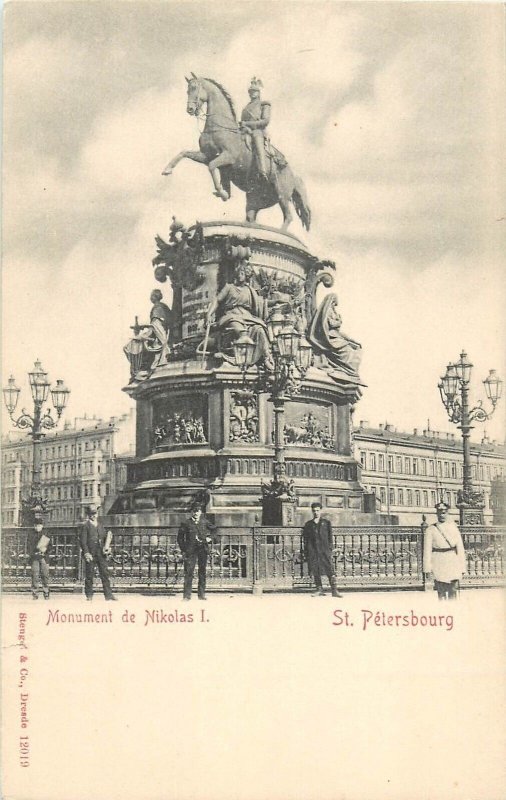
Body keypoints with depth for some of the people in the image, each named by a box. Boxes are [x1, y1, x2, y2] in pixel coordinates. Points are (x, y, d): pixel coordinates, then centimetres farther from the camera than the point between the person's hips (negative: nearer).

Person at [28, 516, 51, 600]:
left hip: (44, 556, 1)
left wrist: (45, 549, -8)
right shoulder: (31, 534, 8)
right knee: (35, 575, -6)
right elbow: (29, 545, 1)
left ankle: (46, 593, 3)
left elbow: (50, 545, 13)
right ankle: (35, 593, 0)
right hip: (35, 557, -1)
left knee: (45, 574, -4)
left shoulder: (45, 534, 13)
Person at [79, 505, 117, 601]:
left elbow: (105, 538, 22)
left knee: (105, 573, 0)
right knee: (89, 574, -1)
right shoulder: (85, 526, 0)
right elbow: (83, 541, -7)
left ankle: (108, 594, 1)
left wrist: (107, 547, 3)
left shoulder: (100, 525, 17)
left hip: (101, 553, 5)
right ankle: (89, 595, 8)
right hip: (91, 553, -4)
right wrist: (86, 553, -15)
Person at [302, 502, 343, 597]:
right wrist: (306, 553, 4)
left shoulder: (326, 522, 11)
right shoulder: (309, 524, 13)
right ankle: (319, 588, 14)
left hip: (324, 550, -2)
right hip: (313, 550, 2)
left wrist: (330, 549, -1)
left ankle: (334, 590, -11)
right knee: (315, 571, 3)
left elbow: (330, 537, 9)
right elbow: (305, 538, 11)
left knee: (330, 570, -9)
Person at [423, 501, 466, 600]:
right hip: (439, 564, -1)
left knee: (453, 591, -3)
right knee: (441, 592, -2)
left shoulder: (453, 526, 9)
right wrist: (427, 569, -5)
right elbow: (427, 550, 1)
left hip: (453, 562, 1)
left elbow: (460, 547, 7)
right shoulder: (431, 529, 4)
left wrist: (462, 567, 1)